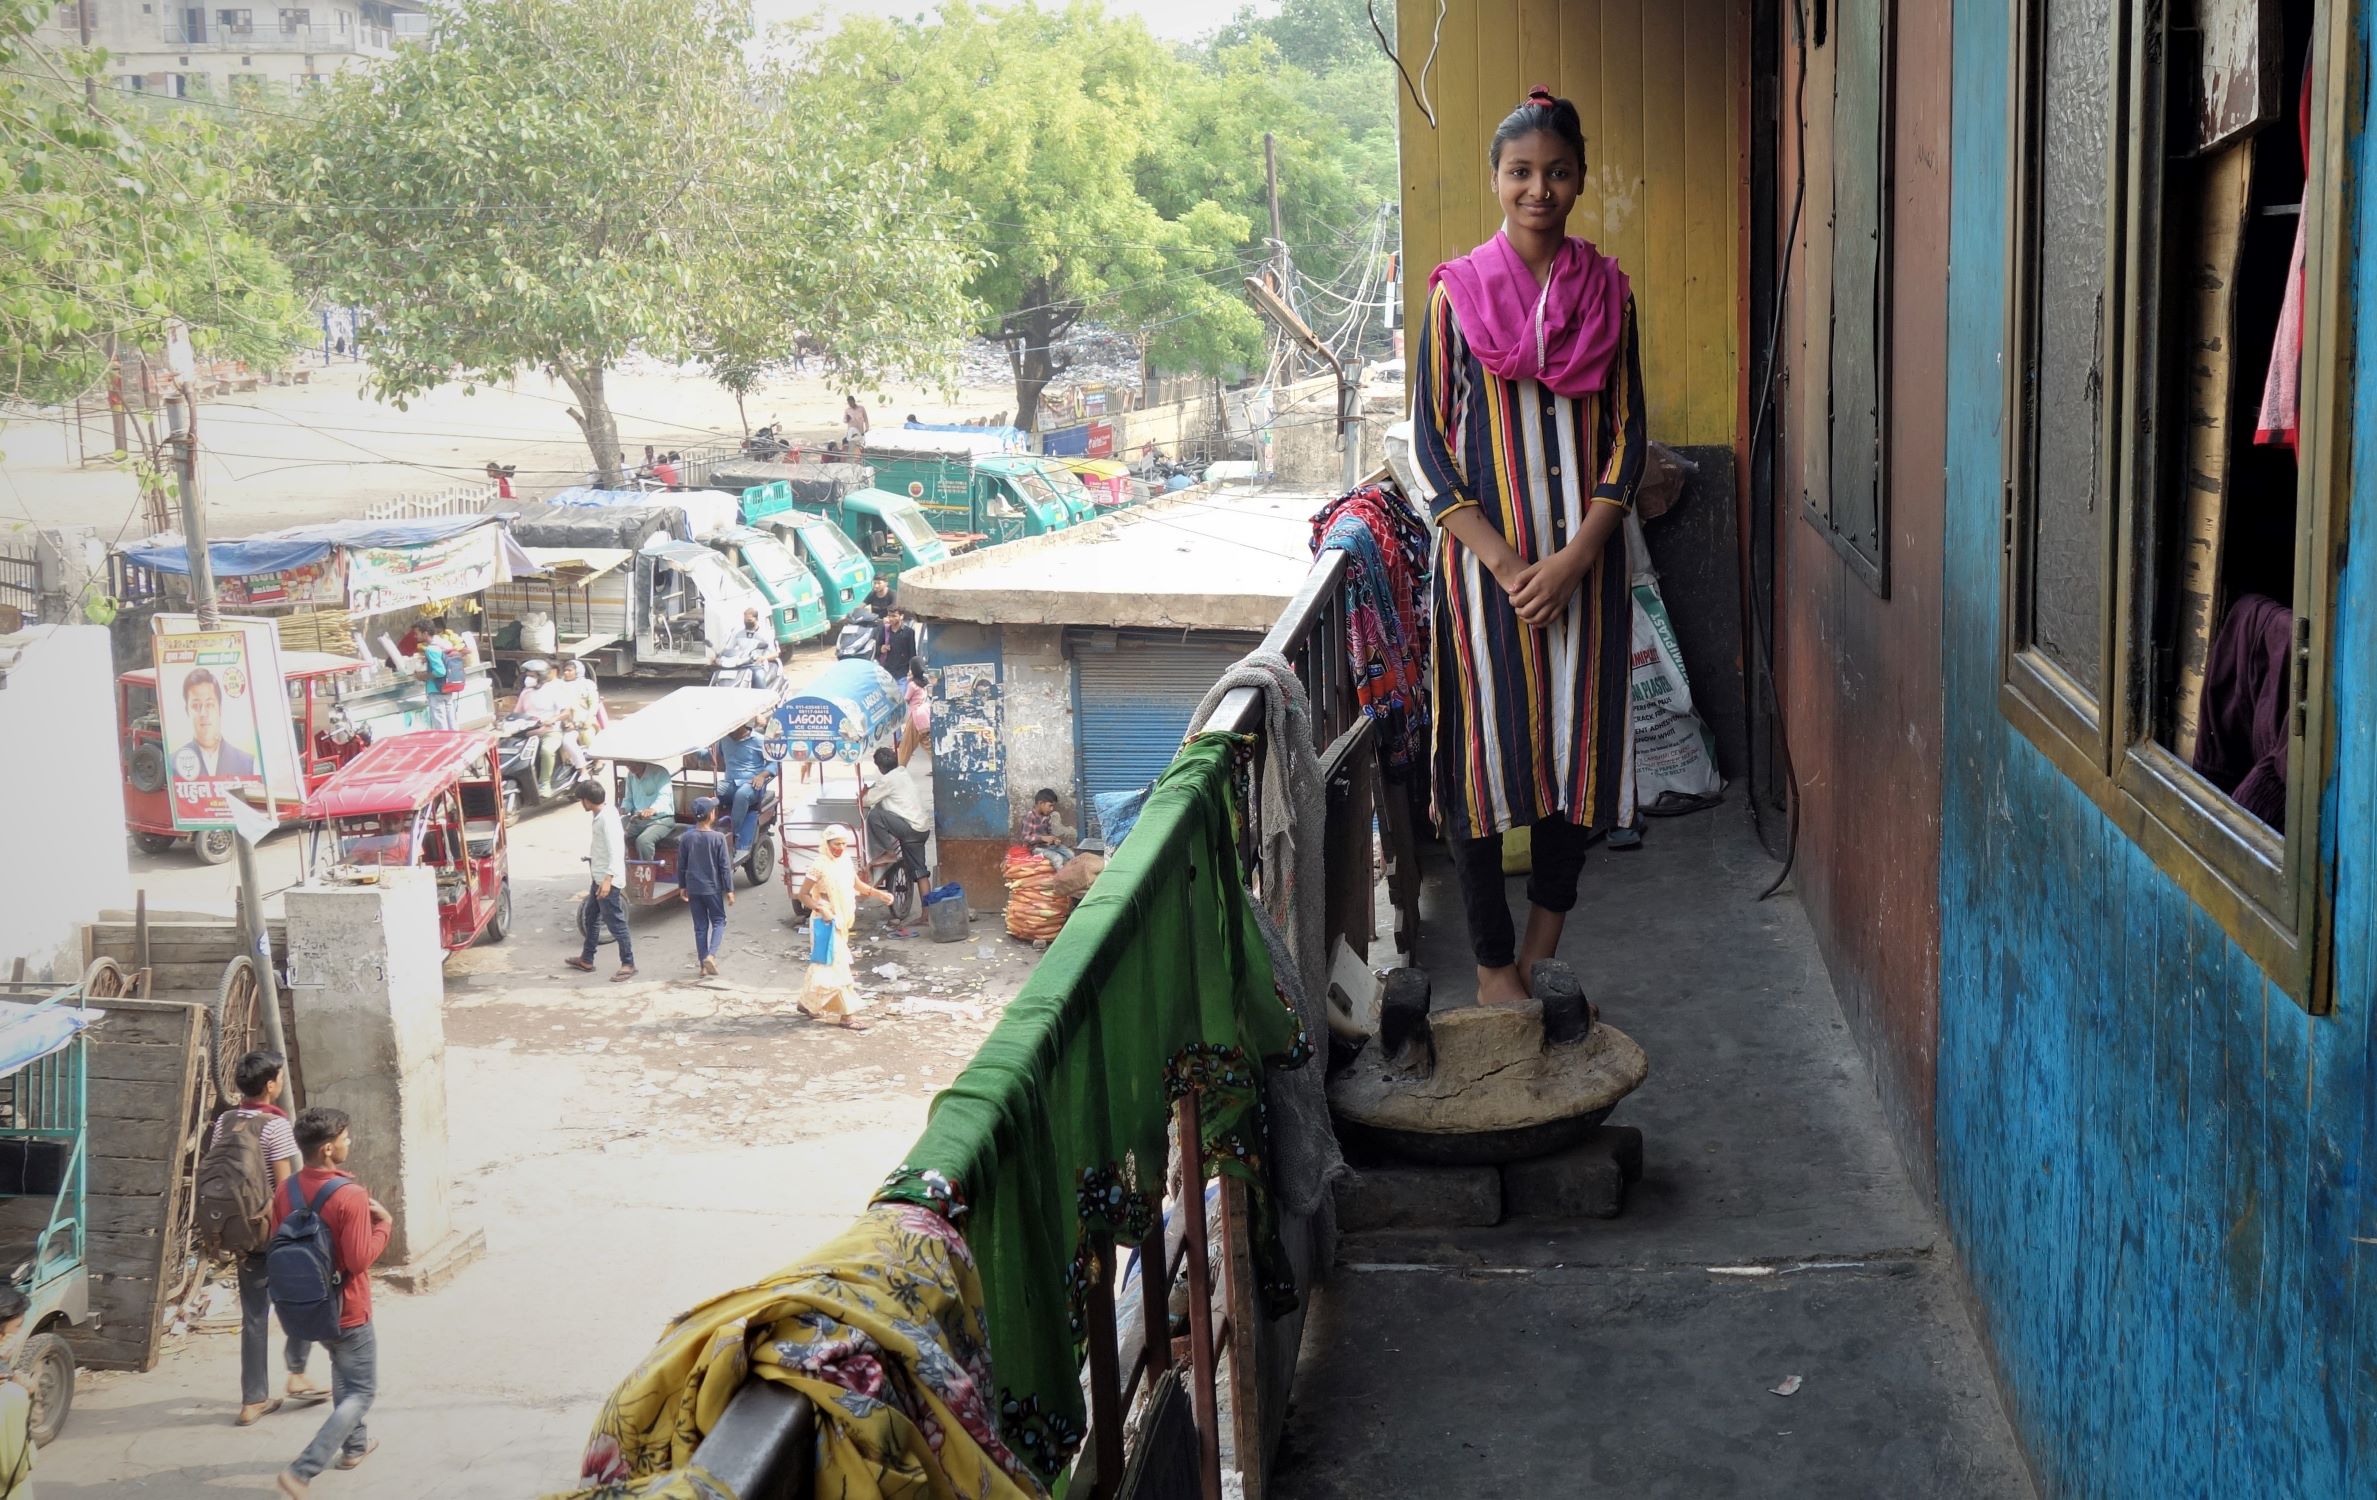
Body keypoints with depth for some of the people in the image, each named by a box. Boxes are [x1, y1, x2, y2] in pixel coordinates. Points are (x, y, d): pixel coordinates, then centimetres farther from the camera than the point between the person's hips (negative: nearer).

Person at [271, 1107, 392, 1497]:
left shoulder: (286, 1191, -5)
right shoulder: (350, 1195, -26)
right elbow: (360, 1259, -26)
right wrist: (384, 1224, -12)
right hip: (347, 1311, -7)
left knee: (343, 1372, 31)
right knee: (362, 1391, 6)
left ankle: (355, 1445, 44)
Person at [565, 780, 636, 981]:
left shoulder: (608, 818, -24)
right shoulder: (604, 812, 6)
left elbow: (616, 850, -28)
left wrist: (608, 879, -31)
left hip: (608, 880, -11)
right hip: (599, 877, 11)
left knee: (615, 923, -3)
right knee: (591, 918, 20)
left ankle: (628, 964, 4)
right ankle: (586, 960, 33)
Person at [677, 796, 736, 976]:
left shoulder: (687, 838, -3)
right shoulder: (718, 838, -13)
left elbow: (681, 865, 4)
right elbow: (725, 866, -10)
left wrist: (682, 886, 17)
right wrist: (729, 890, -3)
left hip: (693, 888, 3)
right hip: (713, 888, -3)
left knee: (700, 926, 11)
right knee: (718, 921, 10)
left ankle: (703, 964, 12)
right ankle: (711, 955, -11)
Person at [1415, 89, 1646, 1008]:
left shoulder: (1606, 292, 5)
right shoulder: (1456, 292, -1)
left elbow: (1626, 437, 3)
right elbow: (1431, 449, -4)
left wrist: (1572, 560, -10)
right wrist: (1509, 567, -12)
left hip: (1584, 559, 2)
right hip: (1483, 557, -2)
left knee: (1577, 742, 6)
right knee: (1483, 750, -1)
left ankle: (1546, 944, 23)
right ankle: (1493, 961, 11)